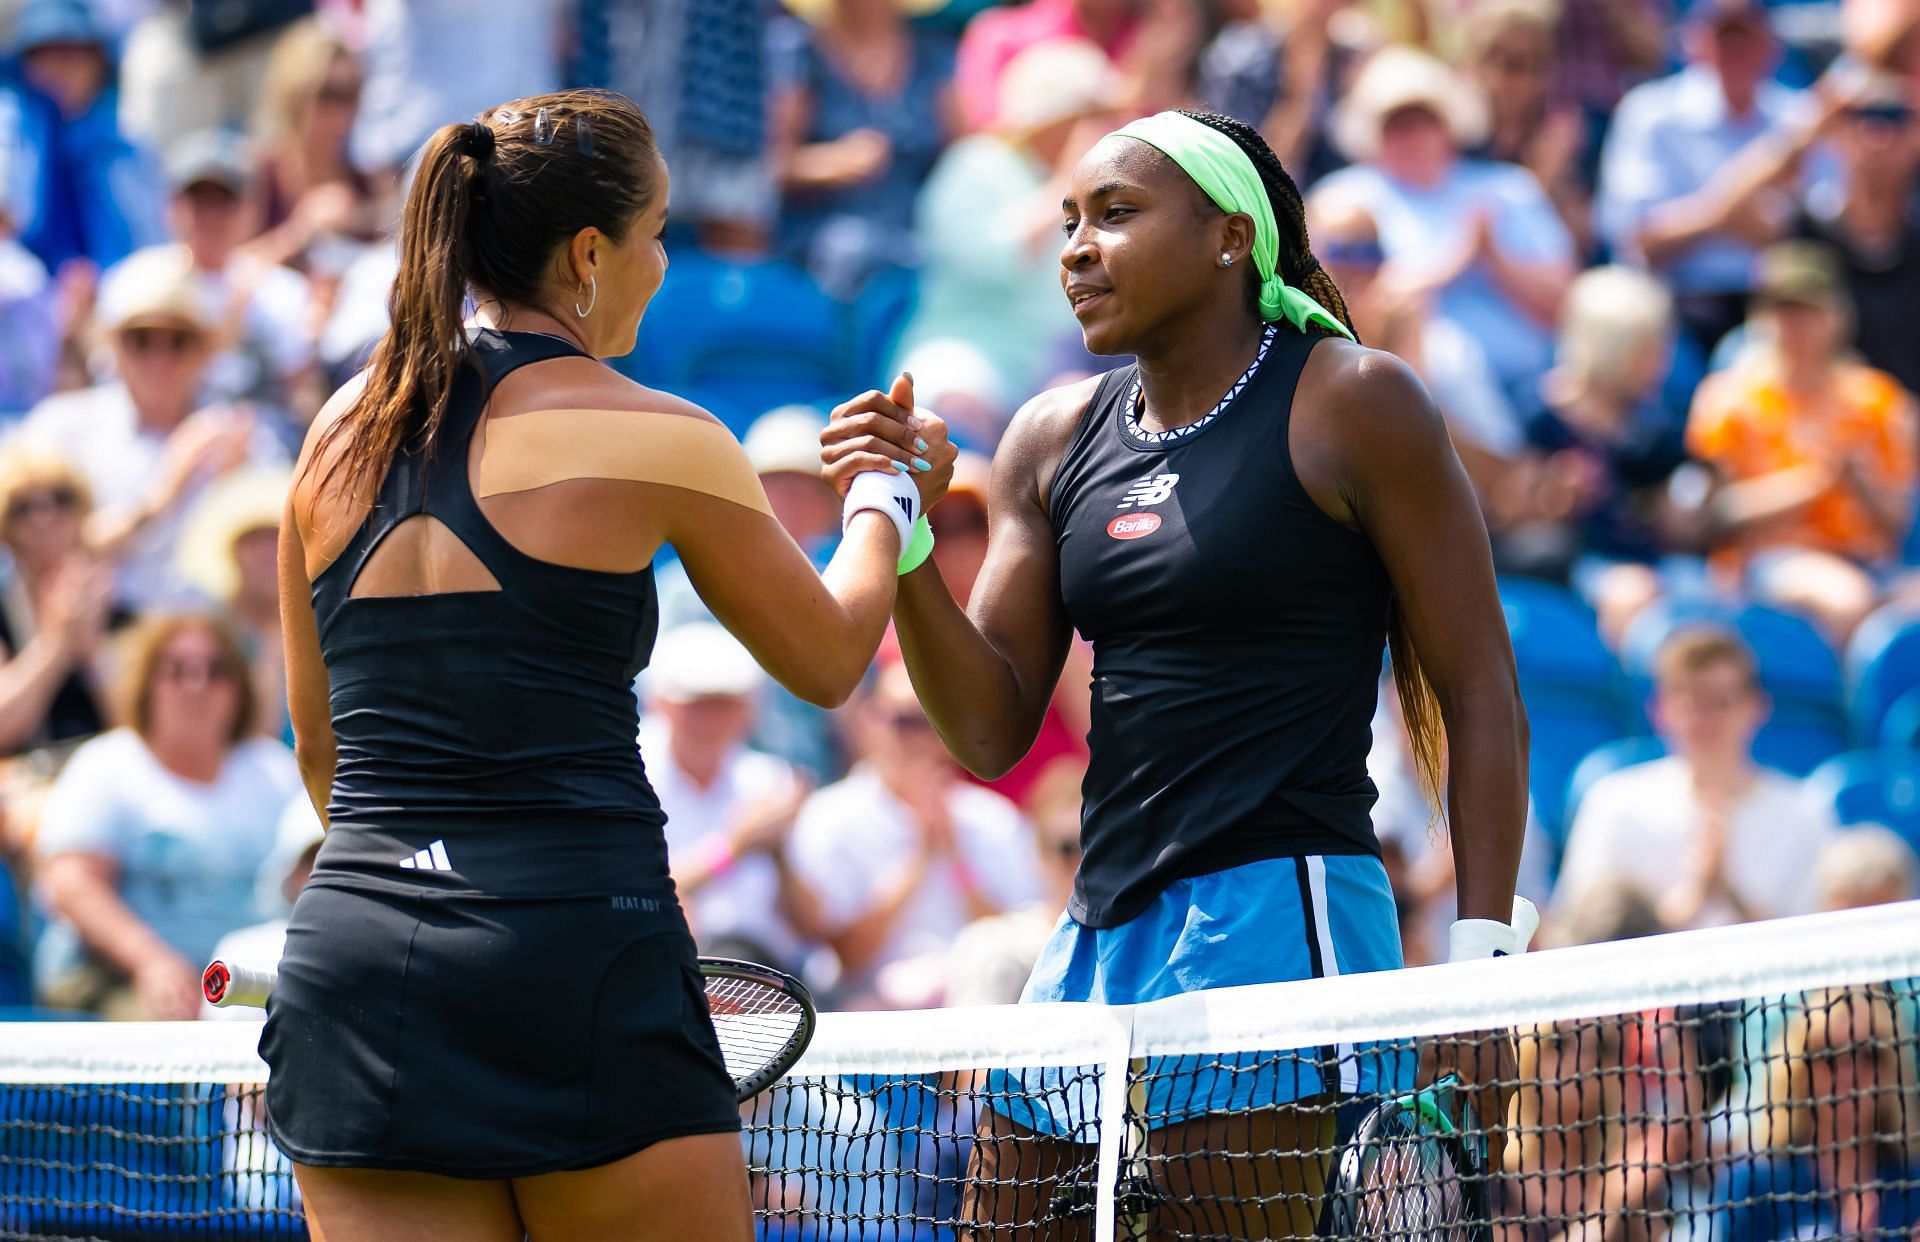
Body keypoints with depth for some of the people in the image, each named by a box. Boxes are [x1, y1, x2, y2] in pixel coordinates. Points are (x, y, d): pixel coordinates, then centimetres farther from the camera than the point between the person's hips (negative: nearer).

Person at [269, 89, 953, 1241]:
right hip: (577, 961, -5)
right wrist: (886, 497, 31)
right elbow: (826, 659, 13)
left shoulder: (342, 434, 12)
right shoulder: (653, 438, -3)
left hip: (349, 957, 5)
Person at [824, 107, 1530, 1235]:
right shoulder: (1055, 441, 14)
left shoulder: (1353, 404, -3)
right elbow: (992, 735, 12)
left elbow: (1482, 699, -3)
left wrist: (1482, 963, -10)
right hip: (1101, 932, 6)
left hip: (1280, 920, -6)